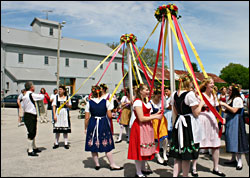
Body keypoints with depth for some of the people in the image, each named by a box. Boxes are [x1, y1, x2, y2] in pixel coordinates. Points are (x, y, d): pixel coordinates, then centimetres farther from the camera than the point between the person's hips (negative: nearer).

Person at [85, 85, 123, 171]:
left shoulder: (89, 103, -4)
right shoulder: (106, 102, -5)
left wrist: (86, 128, 9)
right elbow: (109, 116, -4)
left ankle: (97, 164, 24)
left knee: (93, 145, 14)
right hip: (104, 124, 0)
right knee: (107, 146, 9)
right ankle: (112, 165, 17)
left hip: (92, 124, 1)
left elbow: (87, 118, -2)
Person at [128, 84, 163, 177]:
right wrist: (155, 117, -14)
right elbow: (141, 118, -21)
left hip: (147, 127, 9)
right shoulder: (137, 102, -16)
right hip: (140, 127, -9)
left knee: (145, 149, 17)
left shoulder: (146, 101, 13)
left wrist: (156, 114, 2)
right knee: (139, 149, -1)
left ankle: (143, 169, 33)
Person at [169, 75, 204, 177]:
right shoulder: (190, 94, -14)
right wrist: (201, 104, 2)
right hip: (189, 124, -6)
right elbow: (196, 113, -12)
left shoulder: (174, 95, 6)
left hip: (178, 123, 7)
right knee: (187, 154, 5)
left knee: (178, 154, 14)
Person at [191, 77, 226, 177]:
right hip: (201, 120, -6)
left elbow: (214, 109, 19)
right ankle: (194, 168, 10)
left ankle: (216, 168, 22)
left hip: (212, 120, 6)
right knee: (198, 144, -3)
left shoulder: (213, 96, 14)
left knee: (216, 145, 7)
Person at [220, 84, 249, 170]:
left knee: (235, 139, -8)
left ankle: (239, 161, -1)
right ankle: (233, 158, 21)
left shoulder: (238, 99, -12)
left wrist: (224, 104, -18)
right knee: (231, 139, 12)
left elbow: (234, 110, -21)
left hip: (236, 120, -9)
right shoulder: (231, 99, 15)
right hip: (230, 120, 9)